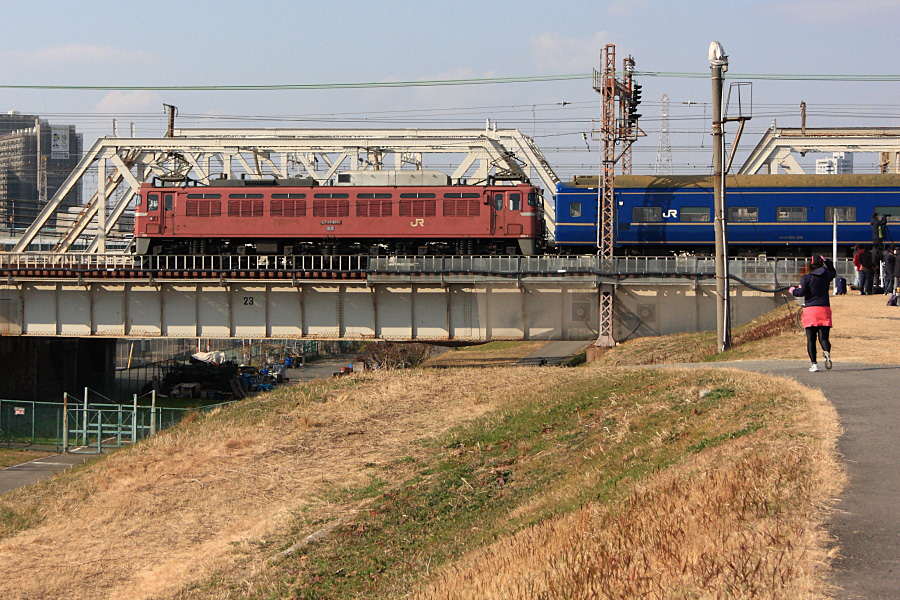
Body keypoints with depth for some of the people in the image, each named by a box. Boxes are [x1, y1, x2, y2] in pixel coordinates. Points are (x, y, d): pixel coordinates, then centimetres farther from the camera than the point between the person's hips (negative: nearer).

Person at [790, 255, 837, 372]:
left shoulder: (806, 278, -3)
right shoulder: (827, 276, 10)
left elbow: (801, 292, -11)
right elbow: (833, 271, 33)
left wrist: (792, 290, 9)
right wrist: (827, 261, 40)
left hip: (810, 309, -3)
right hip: (825, 309, 3)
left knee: (811, 339, 2)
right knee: (823, 338, 2)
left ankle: (813, 363, -7)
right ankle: (827, 352, -30)